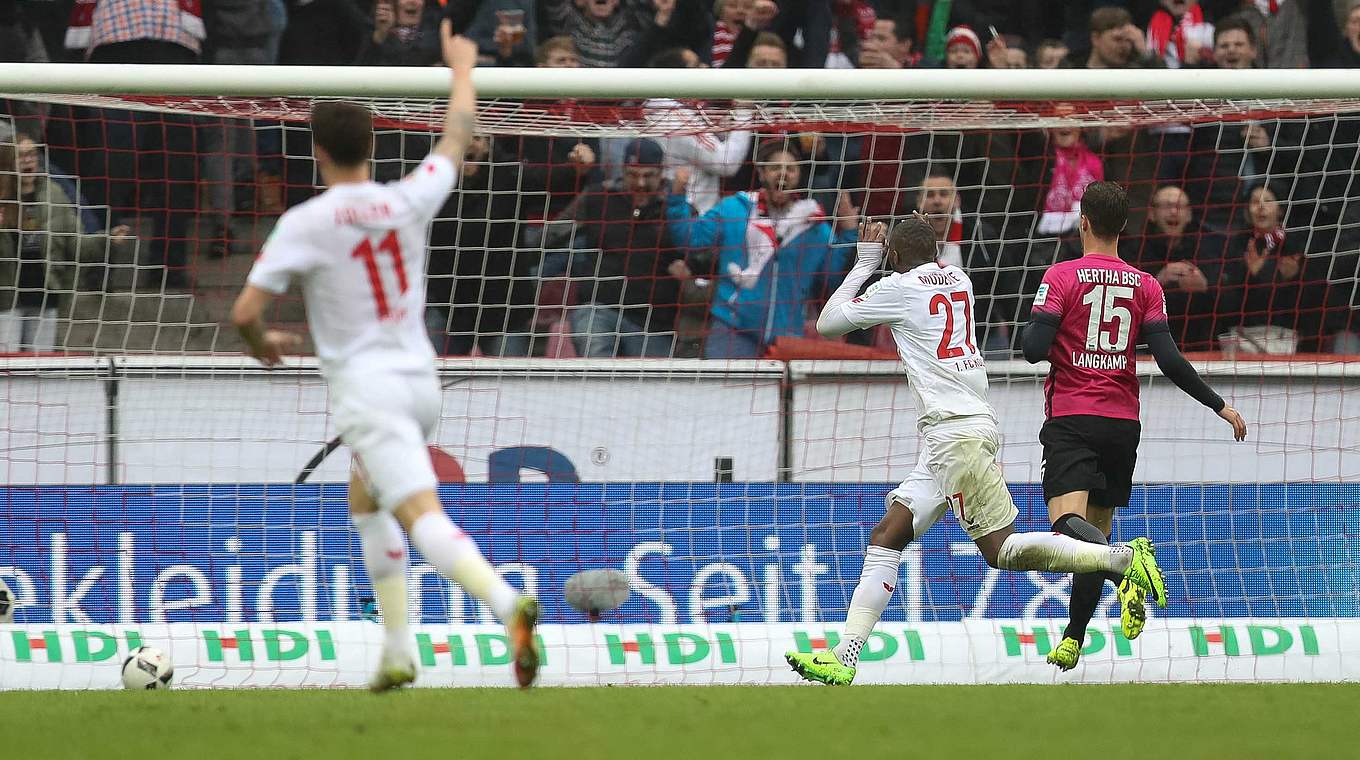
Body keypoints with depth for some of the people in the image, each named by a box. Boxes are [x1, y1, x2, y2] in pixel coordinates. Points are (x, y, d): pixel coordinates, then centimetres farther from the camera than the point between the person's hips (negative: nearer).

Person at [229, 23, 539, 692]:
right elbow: (458, 135, 20)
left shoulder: (305, 224, -10)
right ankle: (397, 650, 22)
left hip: (366, 390, -6)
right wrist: (461, 67, 37)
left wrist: (261, 343, 15)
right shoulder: (407, 202, 2)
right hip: (420, 380, 6)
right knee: (364, 498, 26)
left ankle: (507, 604, -42)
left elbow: (244, 312, -9)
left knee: (423, 518, -18)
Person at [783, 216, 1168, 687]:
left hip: (955, 431, -9)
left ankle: (1123, 557, -15)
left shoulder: (899, 288, -5)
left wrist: (864, 262, 13)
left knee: (1001, 549, -12)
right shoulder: (957, 279, 15)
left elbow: (827, 325, 5)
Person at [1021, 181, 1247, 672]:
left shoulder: (1061, 277, -5)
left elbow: (1034, 349, -12)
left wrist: (1038, 331, 12)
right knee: (1097, 527, 15)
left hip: (1071, 418, -4)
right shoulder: (1146, 286, 4)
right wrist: (1219, 405, 5)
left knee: (1069, 523, -17)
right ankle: (1073, 640, 18)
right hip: (1122, 420, 4)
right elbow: (1169, 359, -3)